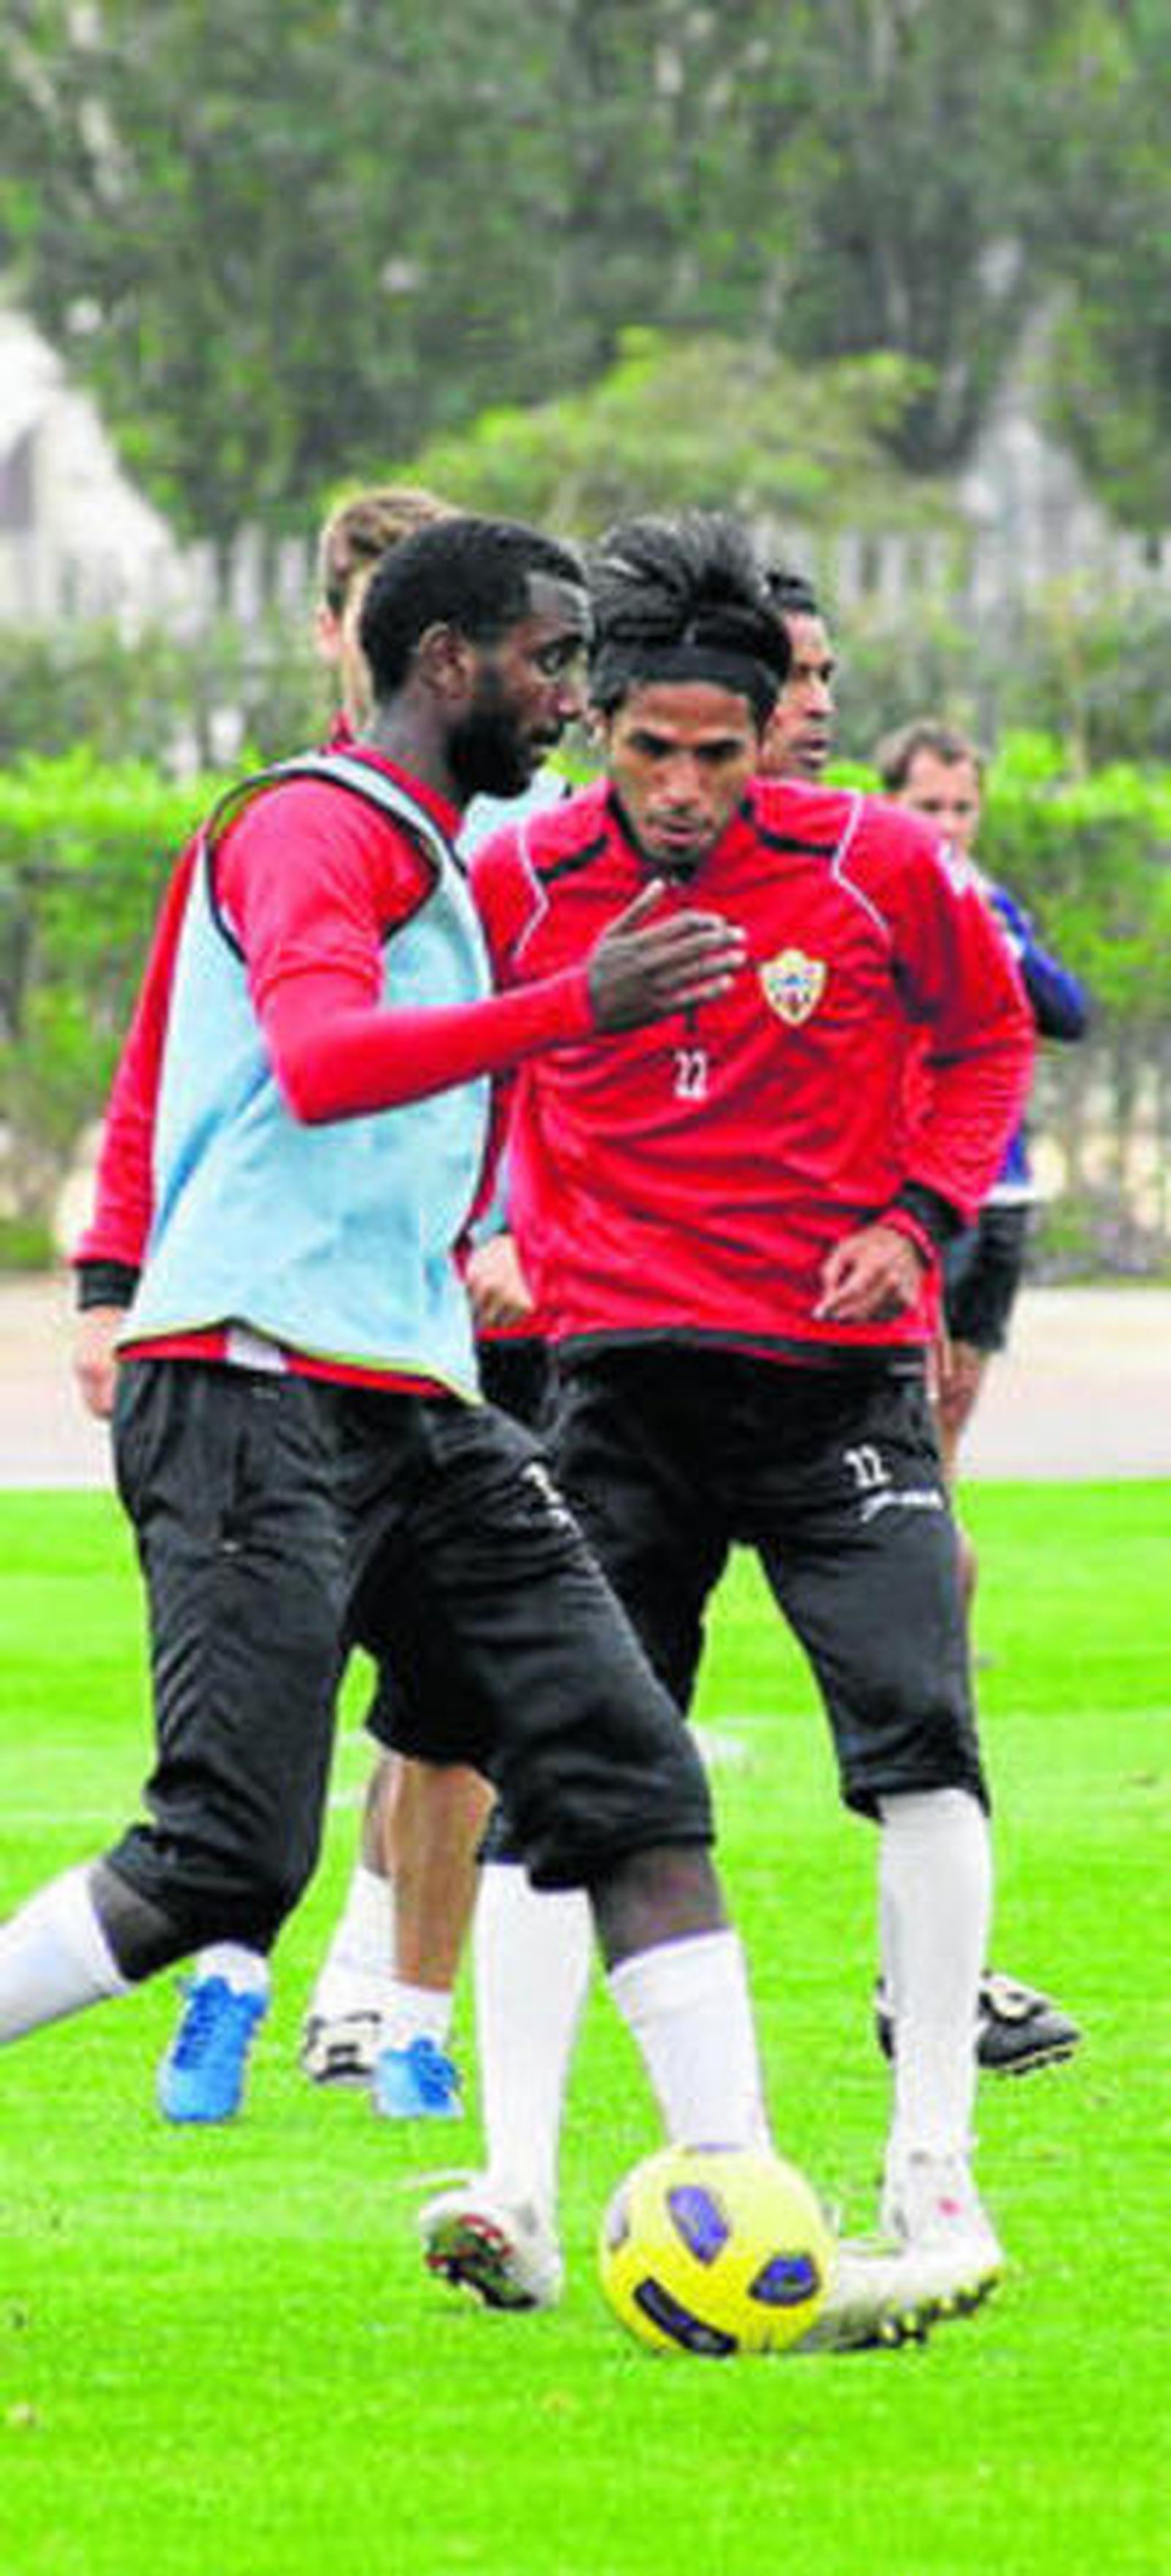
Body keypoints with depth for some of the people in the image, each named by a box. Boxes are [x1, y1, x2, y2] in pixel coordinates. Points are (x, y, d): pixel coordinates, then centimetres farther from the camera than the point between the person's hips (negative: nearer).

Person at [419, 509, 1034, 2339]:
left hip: (839, 1365, -1)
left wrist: (922, 1215, -1)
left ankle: (932, 2170, -9)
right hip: (620, 1367, 1)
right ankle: (521, 2192, -11)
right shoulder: (516, 884, -2)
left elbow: (989, 1037, 13)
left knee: (920, 1735, -16)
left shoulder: (873, 867, -5)